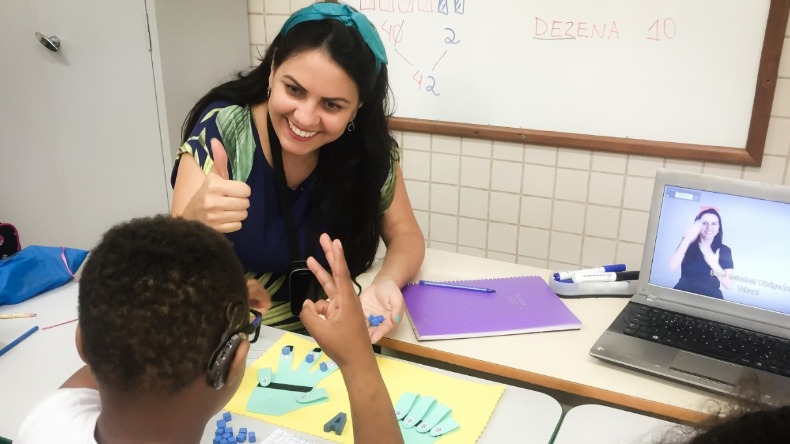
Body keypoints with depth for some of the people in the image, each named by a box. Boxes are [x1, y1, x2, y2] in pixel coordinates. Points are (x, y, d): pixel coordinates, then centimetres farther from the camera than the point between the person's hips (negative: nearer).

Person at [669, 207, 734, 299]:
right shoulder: (688, 243, 5)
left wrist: (715, 265, -17)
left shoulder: (724, 250, 6)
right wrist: (687, 239, -17)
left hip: (711, 297, 1)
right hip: (683, 293, -1)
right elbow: (672, 267, -12)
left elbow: (729, 285, -1)